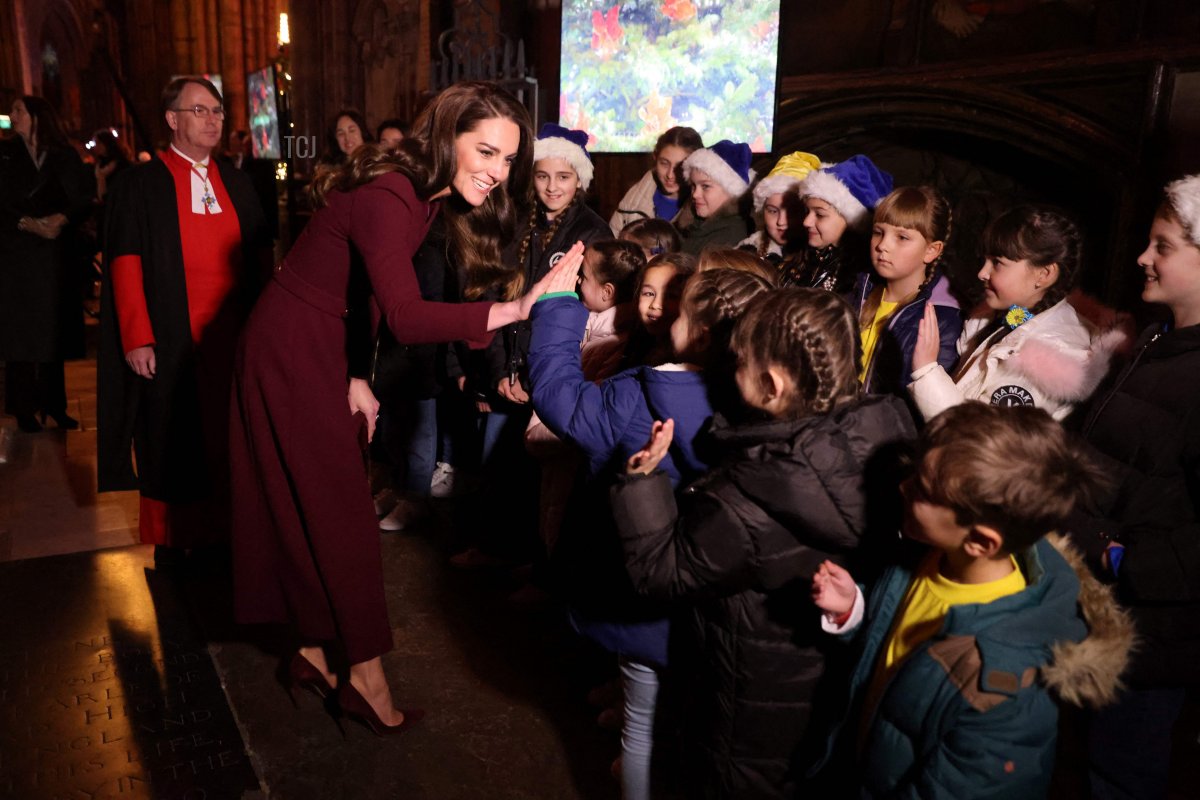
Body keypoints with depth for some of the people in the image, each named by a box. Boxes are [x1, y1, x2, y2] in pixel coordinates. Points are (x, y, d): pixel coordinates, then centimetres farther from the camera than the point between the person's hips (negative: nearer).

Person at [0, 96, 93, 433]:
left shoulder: (64, 156, 8)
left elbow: (83, 199, -2)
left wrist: (62, 218, -20)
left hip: (53, 256, 0)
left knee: (54, 332, 2)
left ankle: (54, 405, 8)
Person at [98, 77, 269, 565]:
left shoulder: (236, 183, 14)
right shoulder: (140, 185, 1)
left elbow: (259, 254, 12)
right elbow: (125, 264, -4)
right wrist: (137, 338, -12)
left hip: (235, 334, 4)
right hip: (173, 340, -3)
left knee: (231, 434, 6)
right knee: (176, 443, 3)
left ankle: (230, 526, 18)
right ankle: (172, 539, 16)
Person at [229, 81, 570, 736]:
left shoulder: (425, 194, 2)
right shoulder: (387, 198, -27)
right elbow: (406, 319, -40)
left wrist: (356, 375, 1)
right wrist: (516, 308, -47)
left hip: (323, 346, 9)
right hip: (291, 350, -9)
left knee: (313, 507, 14)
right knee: (339, 510, -2)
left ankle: (315, 651, 28)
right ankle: (365, 675, 11)